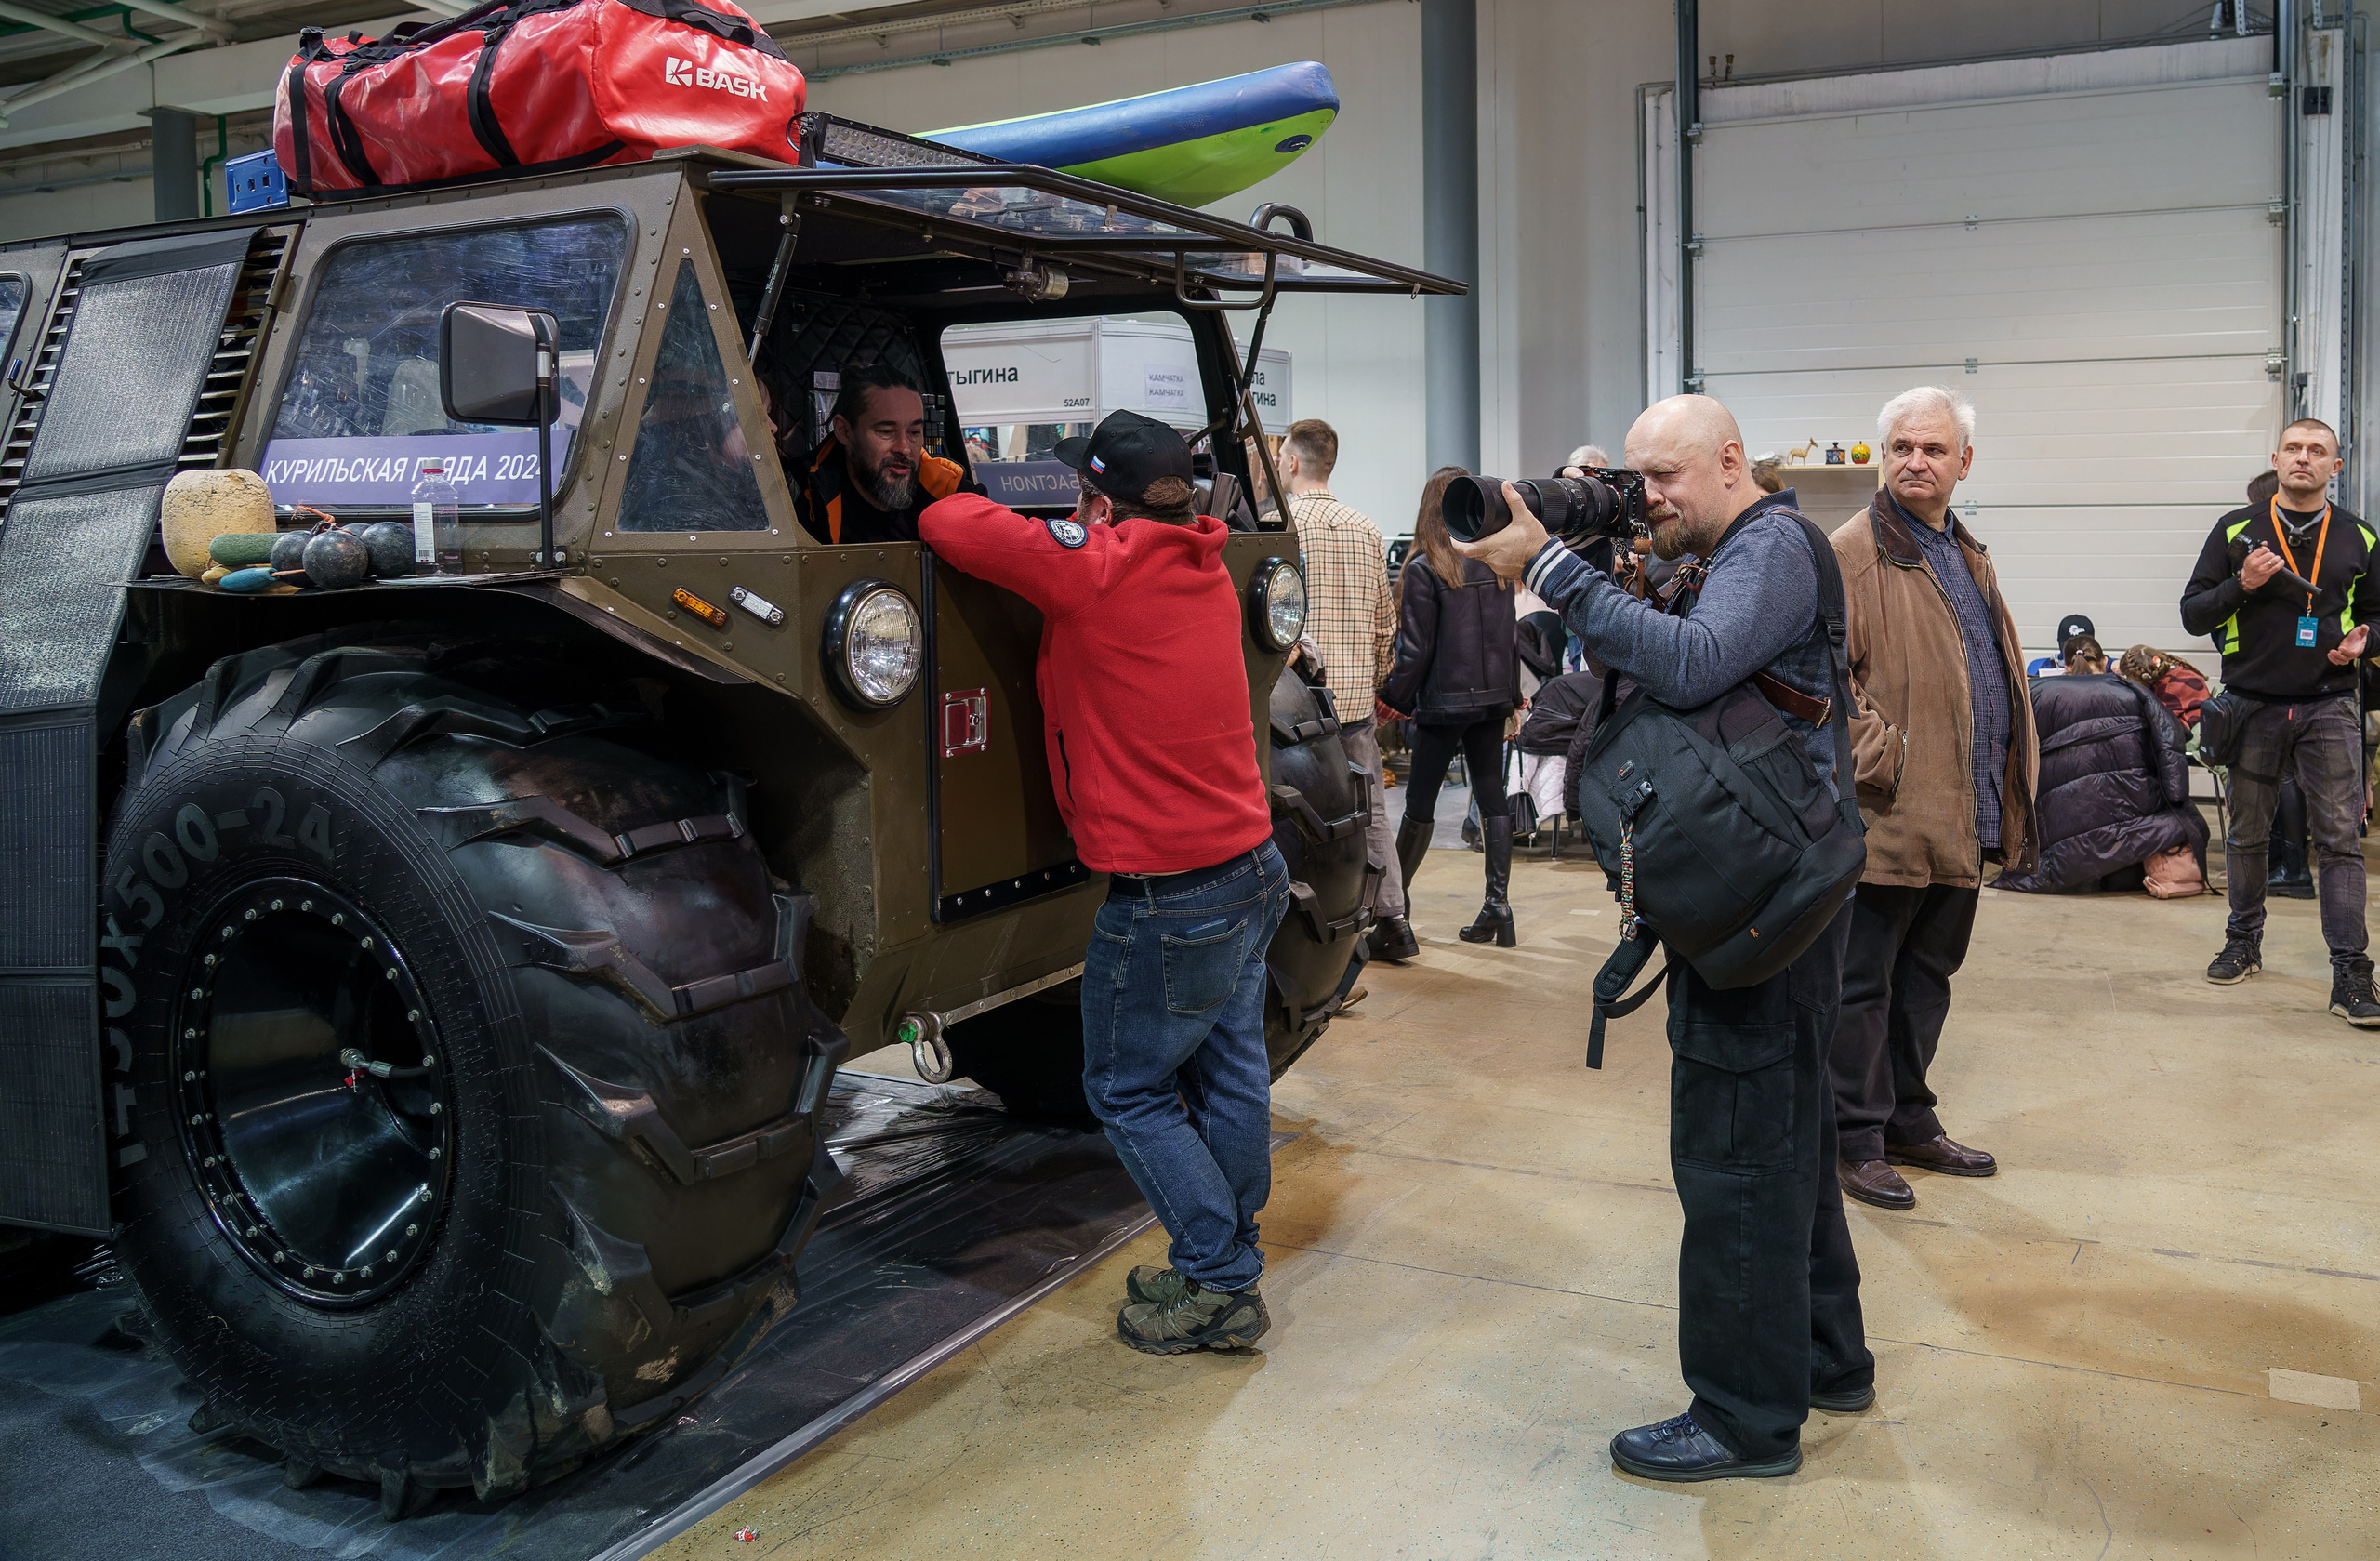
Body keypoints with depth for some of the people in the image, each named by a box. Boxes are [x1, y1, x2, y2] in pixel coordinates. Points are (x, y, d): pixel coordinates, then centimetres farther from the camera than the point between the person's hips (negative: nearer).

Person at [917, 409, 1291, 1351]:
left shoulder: (1093, 566, -18)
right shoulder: (1202, 566, 6)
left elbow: (951, 525, -12)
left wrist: (937, 489, 10)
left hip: (1167, 896, -8)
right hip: (1251, 865, 8)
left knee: (1128, 1091, 7)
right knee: (1226, 1073, 16)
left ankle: (1220, 1286, 10)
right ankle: (1224, 1275, 28)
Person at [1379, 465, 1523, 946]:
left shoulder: (1424, 569, -13)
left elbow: (1415, 648, -12)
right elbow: (1511, 633, 9)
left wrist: (1394, 697, -1)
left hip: (1444, 701, -5)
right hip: (1493, 698, 5)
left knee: (1420, 802, 6)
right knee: (1492, 797, 8)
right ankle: (1498, 904, 5)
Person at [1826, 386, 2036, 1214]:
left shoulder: (1969, 557, 18)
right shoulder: (1851, 553, -10)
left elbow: (2000, 674, 25)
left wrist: (2008, 793, 18)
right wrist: (1879, 757, -20)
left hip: (1961, 820, 8)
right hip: (1887, 821, -8)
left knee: (1927, 977, 17)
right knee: (1864, 983, 1)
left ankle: (1909, 1120, 29)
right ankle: (1857, 1139, 12)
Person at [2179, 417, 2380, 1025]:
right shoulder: (2236, 531, 4)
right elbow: (2192, 614, 3)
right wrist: (2242, 586, -14)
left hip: (2328, 707, 0)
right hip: (2253, 706, 0)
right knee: (2246, 834, 10)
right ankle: (2244, 943, 28)